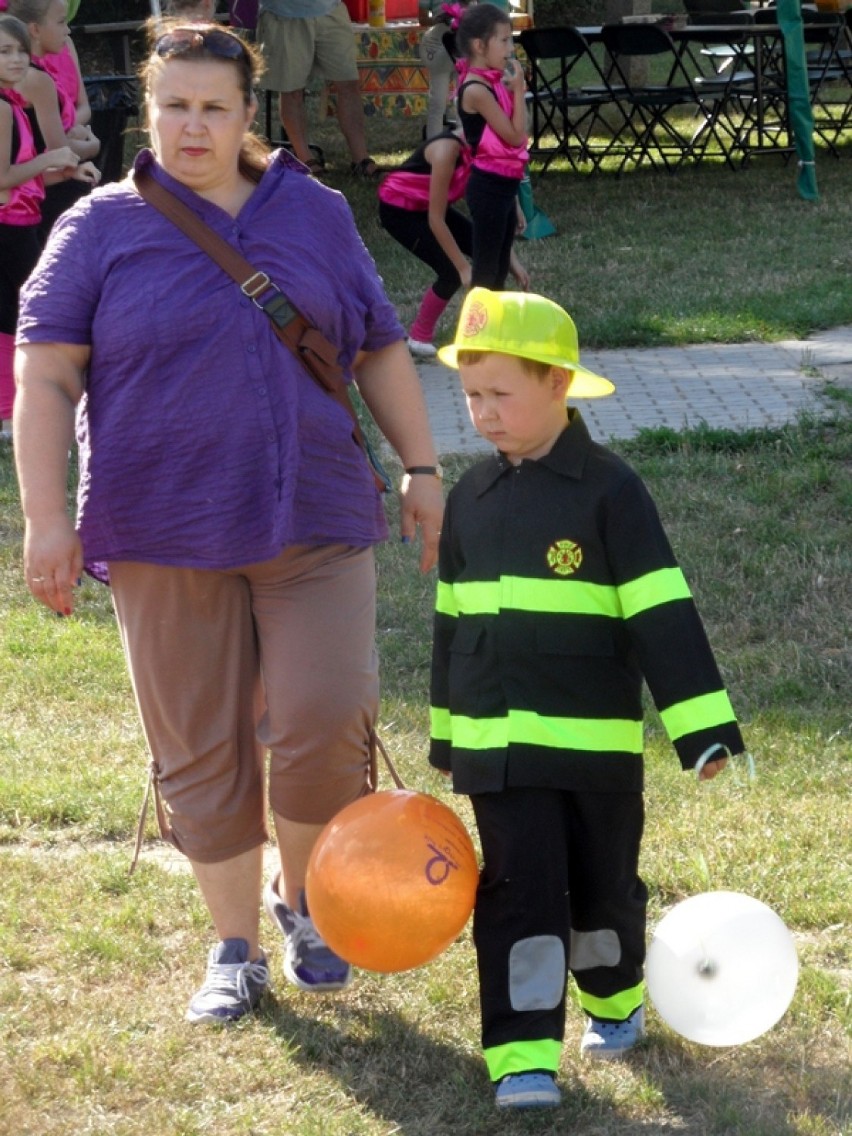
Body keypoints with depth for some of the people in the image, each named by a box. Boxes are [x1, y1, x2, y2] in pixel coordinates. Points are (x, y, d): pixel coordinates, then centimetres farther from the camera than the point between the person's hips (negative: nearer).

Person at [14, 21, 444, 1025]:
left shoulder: (316, 216, 9)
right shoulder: (101, 229, 2)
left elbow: (380, 350, 16)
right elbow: (45, 378, -3)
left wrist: (421, 469, 11)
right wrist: (45, 519, -11)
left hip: (316, 520, 1)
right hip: (165, 539, -1)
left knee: (325, 723, -9)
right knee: (200, 751, 5)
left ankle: (302, 898, 18)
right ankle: (234, 949, 20)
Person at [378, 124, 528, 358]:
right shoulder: (447, 150, -35)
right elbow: (436, 220, -33)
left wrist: (513, 261, -13)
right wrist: (464, 268, -32)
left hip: (427, 205, 8)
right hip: (398, 209, -8)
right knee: (453, 272, -18)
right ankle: (418, 339, 0)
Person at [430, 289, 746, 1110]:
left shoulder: (609, 491, -9)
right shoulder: (469, 500, 7)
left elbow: (663, 616, -13)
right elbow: (452, 626, 17)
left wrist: (702, 726, -19)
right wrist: (446, 736, 21)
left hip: (598, 738, -3)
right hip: (499, 743, 3)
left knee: (604, 884, 11)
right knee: (519, 891, -4)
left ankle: (615, 1001, 38)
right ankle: (522, 1055, -5)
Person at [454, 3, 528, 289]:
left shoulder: (492, 84, 10)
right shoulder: (476, 90, -17)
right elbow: (515, 136, -17)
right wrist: (518, 90, -13)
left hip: (503, 186, 9)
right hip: (489, 188, -9)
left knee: (500, 271, 13)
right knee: (485, 271, -4)